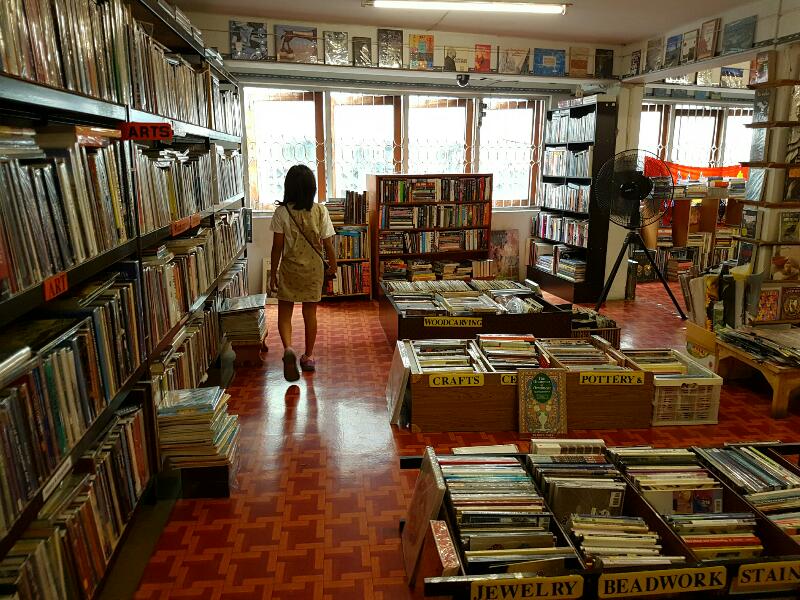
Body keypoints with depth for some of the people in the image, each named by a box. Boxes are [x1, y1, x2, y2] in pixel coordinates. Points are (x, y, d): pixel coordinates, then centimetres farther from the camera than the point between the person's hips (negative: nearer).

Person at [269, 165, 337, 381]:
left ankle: (288, 349, -12)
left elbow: (277, 246, -9)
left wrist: (273, 273, 2)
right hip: (314, 269, 2)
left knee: (284, 312, 10)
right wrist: (333, 264, 13)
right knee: (310, 313, 13)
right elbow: (328, 243, -4)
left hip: (289, 270, -1)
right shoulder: (320, 211, -8)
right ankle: (308, 356, 22)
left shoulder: (282, 212, -11)